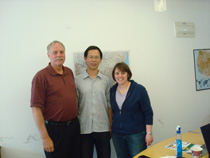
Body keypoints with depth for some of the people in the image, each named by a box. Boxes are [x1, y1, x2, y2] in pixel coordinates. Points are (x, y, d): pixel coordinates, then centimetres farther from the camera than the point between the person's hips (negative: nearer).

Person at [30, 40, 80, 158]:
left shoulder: (69, 72, 7)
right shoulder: (41, 76, -13)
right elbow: (36, 108, -16)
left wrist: (75, 120, 14)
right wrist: (45, 137, -17)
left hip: (74, 126, 6)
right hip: (55, 129, -6)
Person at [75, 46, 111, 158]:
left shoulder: (106, 80, 6)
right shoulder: (77, 80, 1)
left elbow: (109, 105, 8)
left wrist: (111, 126, 5)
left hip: (103, 128, 2)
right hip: (84, 129, -1)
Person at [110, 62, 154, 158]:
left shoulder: (139, 89, -9)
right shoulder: (112, 90, 4)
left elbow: (148, 113, -8)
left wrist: (149, 133, -11)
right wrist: (110, 129, 13)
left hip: (136, 134, -4)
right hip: (117, 134, 4)